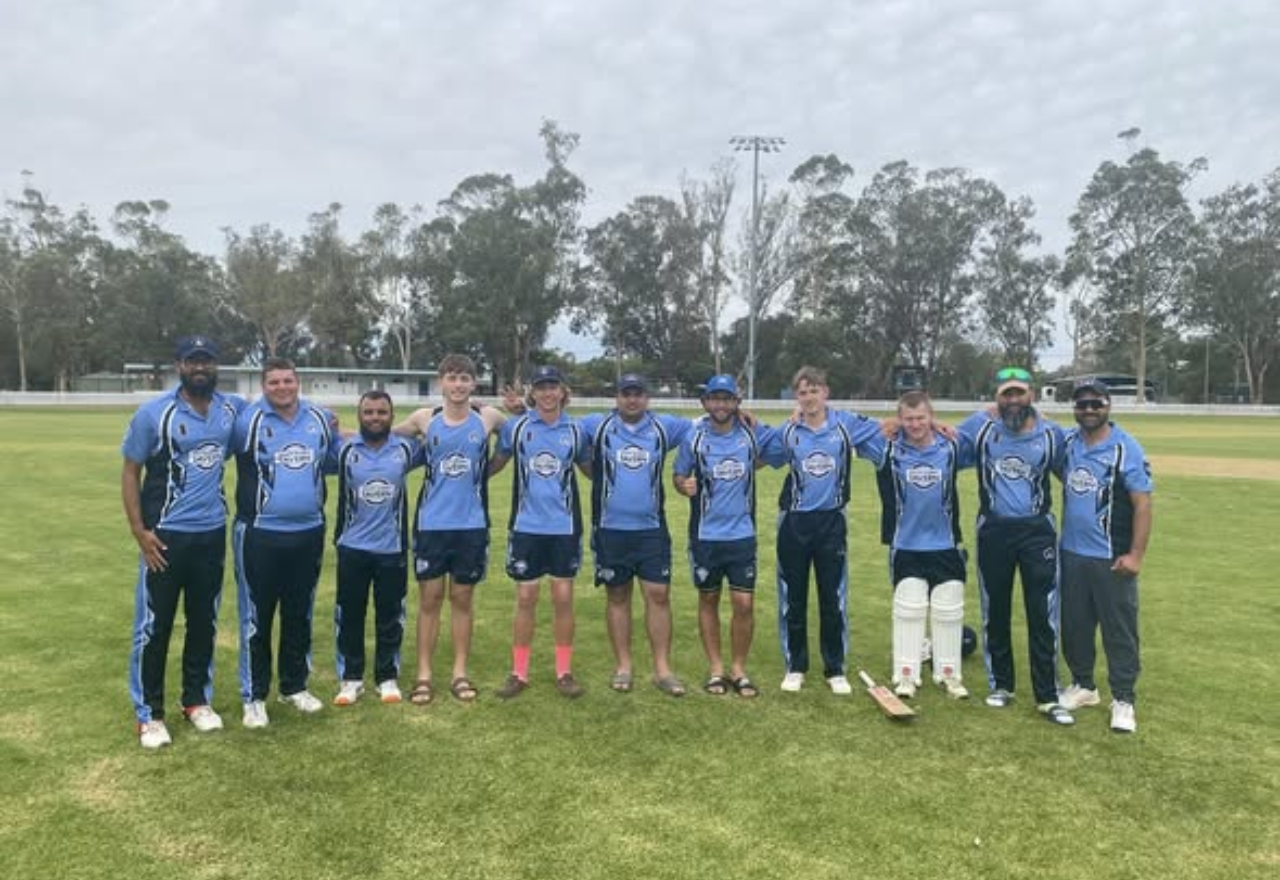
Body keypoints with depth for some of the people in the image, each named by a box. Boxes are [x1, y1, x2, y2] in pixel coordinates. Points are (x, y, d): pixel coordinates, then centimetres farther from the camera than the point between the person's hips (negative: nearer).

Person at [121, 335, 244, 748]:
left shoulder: (234, 409, 0)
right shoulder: (154, 413, -10)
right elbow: (130, 472, -5)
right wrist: (139, 531, -13)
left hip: (213, 533, 4)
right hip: (165, 536, -4)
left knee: (204, 622, 14)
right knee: (154, 626, 3)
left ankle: (197, 700, 29)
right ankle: (149, 714, 16)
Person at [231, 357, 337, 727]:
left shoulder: (321, 418, 5)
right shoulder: (248, 420, -10)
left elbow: (334, 458, 22)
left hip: (309, 533, 4)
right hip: (260, 534, -4)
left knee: (299, 615, 16)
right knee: (257, 618, 6)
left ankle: (295, 686, 31)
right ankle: (254, 697, 19)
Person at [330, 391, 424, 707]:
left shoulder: (406, 449, -1)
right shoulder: (344, 450, -4)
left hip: (392, 548, 0)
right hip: (352, 547, 0)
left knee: (390, 616, 9)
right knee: (349, 615, 8)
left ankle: (388, 677, 23)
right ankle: (350, 678, 22)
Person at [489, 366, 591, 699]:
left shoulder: (575, 431, 2)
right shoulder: (515, 427, 0)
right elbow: (494, 465, 7)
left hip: (564, 526, 1)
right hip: (527, 526, 0)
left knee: (563, 598, 5)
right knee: (525, 599, 5)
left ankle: (564, 672, 17)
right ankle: (519, 673, 17)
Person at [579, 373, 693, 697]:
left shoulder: (664, 427, 4)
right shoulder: (596, 425, 0)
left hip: (652, 529, 1)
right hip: (610, 530, -1)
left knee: (659, 595, 0)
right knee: (617, 597, 8)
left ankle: (662, 668, 10)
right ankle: (622, 666, 19)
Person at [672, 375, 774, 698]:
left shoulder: (752, 433, -2)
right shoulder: (693, 437, -5)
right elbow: (678, 474, 0)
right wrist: (683, 485, -20)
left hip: (743, 534, 1)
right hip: (705, 535, 0)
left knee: (744, 603, -1)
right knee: (708, 600, 11)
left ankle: (738, 669, 18)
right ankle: (716, 669, 25)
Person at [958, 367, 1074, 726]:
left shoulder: (1052, 434, -2)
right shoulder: (980, 426, -2)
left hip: (1038, 531, -1)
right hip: (993, 531, 1)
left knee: (1043, 615, 0)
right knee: (996, 612, 12)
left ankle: (1047, 697, 10)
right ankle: (1001, 684, 28)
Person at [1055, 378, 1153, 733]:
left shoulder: (1126, 448, -12)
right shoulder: (1067, 442, 4)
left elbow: (1142, 504, -13)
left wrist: (1136, 554, -19)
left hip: (1111, 558, -6)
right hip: (1071, 553, 6)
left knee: (1119, 630, 3)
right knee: (1074, 625, 16)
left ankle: (1123, 700, 13)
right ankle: (1083, 686, 32)